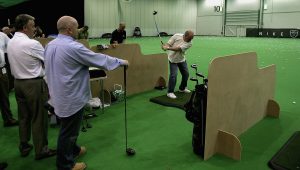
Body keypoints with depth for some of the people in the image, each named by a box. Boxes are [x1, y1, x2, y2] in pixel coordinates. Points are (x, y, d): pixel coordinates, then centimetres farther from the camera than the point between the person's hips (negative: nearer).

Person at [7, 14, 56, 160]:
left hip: (18, 82, 8)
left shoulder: (10, 43, 7)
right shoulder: (32, 44, -18)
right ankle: (41, 150, 13)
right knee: (38, 118, 3)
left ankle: (24, 147, 30)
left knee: (23, 117, 17)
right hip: (34, 84, -8)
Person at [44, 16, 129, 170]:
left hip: (59, 94, 9)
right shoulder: (73, 47, -23)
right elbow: (99, 59, -17)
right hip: (72, 97, -9)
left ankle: (73, 150, 45)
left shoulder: (50, 45, 4)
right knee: (68, 131, 6)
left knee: (68, 127, 25)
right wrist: (121, 62, -4)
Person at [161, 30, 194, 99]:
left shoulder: (189, 43, -18)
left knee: (186, 73, 9)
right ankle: (170, 92, -5)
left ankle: (182, 88, 32)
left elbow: (179, 48, -30)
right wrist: (165, 46, -37)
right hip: (173, 59, -4)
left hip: (182, 59, 4)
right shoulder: (177, 36, -17)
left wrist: (168, 48, -41)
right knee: (173, 75, -15)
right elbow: (169, 44, -13)